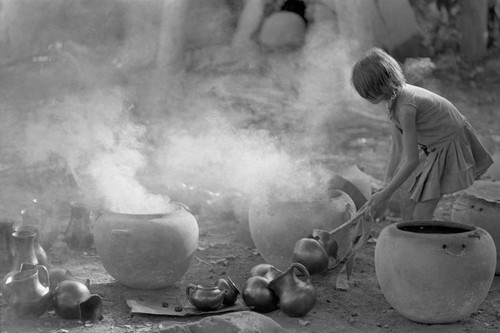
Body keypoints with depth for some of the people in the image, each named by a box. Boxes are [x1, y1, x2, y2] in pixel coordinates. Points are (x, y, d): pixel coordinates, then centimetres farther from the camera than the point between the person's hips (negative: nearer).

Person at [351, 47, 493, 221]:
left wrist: (385, 194, -23)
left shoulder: (406, 107, -31)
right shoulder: (395, 99, -3)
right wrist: (387, 184, -1)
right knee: (408, 213, 9)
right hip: (436, 149, 9)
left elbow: (412, 161, -29)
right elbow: (397, 148, 3)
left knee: (421, 216, -10)